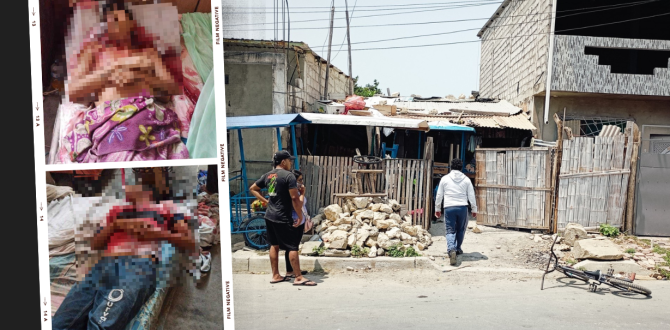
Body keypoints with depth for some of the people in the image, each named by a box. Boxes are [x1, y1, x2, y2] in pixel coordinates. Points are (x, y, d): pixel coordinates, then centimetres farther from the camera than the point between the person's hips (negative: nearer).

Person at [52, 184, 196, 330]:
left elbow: (190, 243, 14)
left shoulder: (164, 209, 22)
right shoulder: (117, 211, 33)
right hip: (104, 266, 5)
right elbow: (94, 244, 25)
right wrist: (114, 225, 8)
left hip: (140, 265, -4)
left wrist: (160, 234, 0)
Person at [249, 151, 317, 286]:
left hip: (269, 216, 8)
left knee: (274, 245, 15)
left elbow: (253, 189, 19)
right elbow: (295, 198, -19)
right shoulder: (288, 175, -14)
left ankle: (276, 275, 23)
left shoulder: (268, 175, 10)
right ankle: (299, 278, 2)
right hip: (283, 218, -8)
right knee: (292, 247, -2)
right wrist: (300, 216, -11)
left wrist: (266, 201, 15)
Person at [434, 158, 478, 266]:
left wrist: (437, 208, 19)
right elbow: (471, 196, 8)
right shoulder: (466, 179, 6)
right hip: (462, 207, 1)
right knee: (461, 229, 20)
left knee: (450, 231, -1)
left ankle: (451, 250, -22)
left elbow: (439, 195, 8)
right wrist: (474, 209, 17)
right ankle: (457, 249, 30)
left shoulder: (445, 178, 4)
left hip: (449, 208, -1)